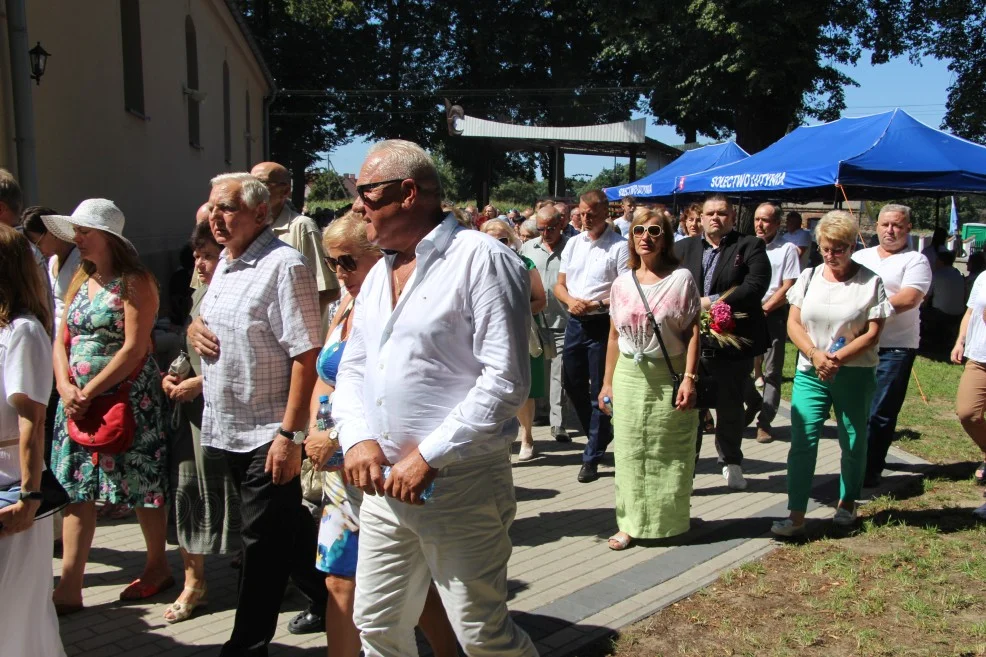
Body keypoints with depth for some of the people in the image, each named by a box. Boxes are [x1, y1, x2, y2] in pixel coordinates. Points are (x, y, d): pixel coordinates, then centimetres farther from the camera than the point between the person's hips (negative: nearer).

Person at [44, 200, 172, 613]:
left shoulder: (135, 283, -8)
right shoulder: (80, 281, 14)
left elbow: (134, 349, -16)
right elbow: (62, 340, 11)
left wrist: (90, 391, -16)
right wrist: (65, 387, -6)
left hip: (126, 399, -7)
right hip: (77, 401, 7)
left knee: (142, 485, 3)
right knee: (76, 490, 5)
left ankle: (157, 567, 21)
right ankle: (69, 587, 10)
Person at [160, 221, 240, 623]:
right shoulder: (199, 296, 15)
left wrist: (200, 383, -16)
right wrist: (171, 376, 9)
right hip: (192, 411, 8)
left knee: (230, 495, 2)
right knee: (186, 487, 7)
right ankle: (193, 581, 20)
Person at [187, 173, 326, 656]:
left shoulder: (283, 266, -16)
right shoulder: (226, 263, 11)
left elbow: (306, 357, -21)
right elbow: (208, 322, 26)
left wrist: (290, 434, -24)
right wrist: (195, 327, 1)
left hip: (267, 435, -9)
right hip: (227, 429, 9)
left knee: (264, 543, 4)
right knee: (286, 530, 19)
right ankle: (329, 595, 38)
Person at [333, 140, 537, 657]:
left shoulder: (482, 259, -11)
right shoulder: (379, 275, 15)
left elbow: (505, 380, -17)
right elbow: (352, 369, 16)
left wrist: (429, 457, -18)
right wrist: (359, 438, -3)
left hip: (461, 485, -7)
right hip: (384, 485, 7)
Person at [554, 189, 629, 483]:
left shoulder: (619, 247, -9)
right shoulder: (573, 243, 10)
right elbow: (559, 285, 13)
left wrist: (597, 304, -21)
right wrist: (571, 301, -7)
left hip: (602, 324, -6)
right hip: (575, 322, 6)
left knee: (599, 391, 0)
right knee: (573, 384, 15)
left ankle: (592, 457, 9)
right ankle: (601, 435, 37)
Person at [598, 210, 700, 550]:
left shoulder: (681, 279, -4)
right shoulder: (622, 283, 7)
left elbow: (693, 333, -8)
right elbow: (615, 336, 11)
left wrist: (689, 378, -16)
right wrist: (608, 382, 10)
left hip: (670, 376, -3)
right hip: (629, 376, 3)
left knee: (670, 453, 5)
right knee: (630, 452, 6)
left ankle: (670, 519, 22)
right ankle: (631, 522, 15)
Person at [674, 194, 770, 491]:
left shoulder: (750, 247, 0)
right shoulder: (684, 248, 9)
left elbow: (755, 286, -14)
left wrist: (712, 302, -19)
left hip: (733, 342, -1)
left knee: (730, 406, 13)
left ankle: (731, 462, 33)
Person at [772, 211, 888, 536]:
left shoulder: (870, 282, -3)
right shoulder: (809, 276, 5)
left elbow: (872, 334, -7)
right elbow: (793, 323, 3)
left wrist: (836, 358, -17)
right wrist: (815, 354, -13)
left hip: (855, 374, -2)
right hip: (810, 373, 2)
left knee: (853, 442, 9)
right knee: (802, 442, -6)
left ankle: (847, 503, 30)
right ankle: (796, 515, -5)